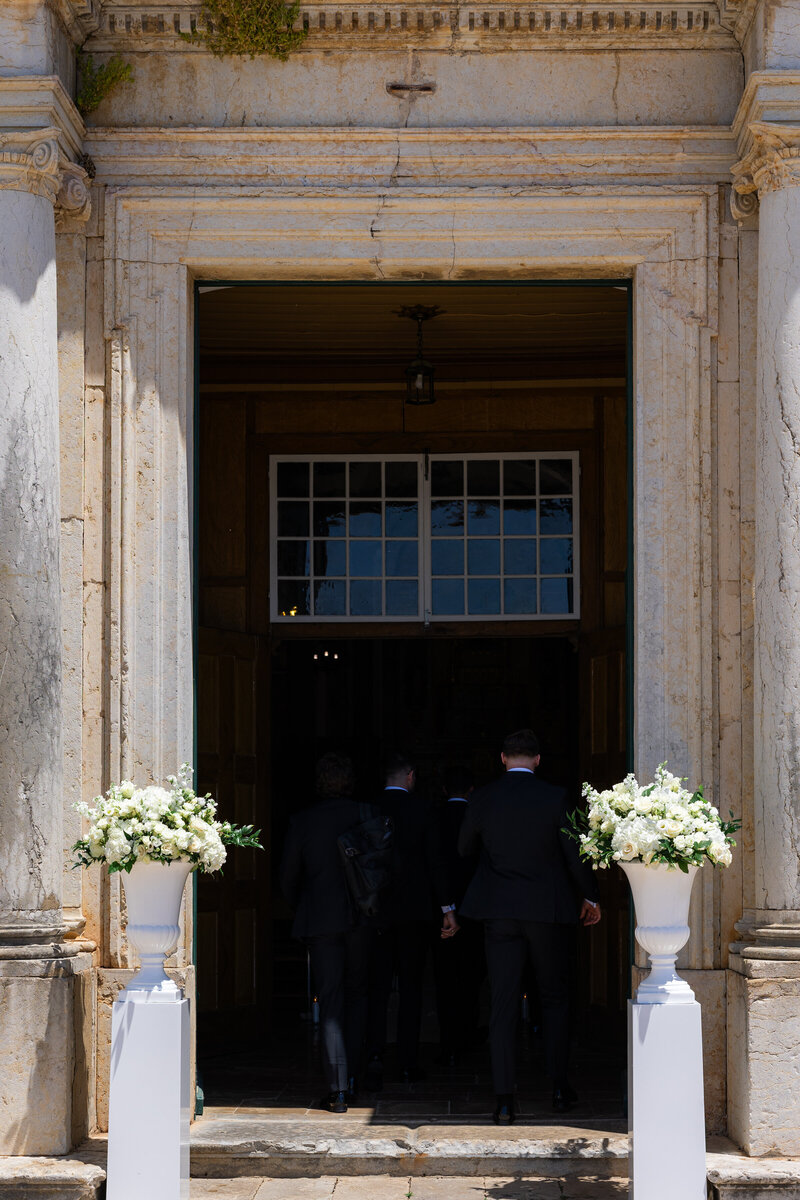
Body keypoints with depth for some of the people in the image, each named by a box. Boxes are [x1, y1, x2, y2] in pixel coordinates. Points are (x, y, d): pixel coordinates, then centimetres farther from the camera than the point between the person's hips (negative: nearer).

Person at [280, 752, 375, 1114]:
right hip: (362, 918, 1)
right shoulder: (366, 814, -2)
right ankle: (350, 1079, 14)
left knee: (330, 1002, 0)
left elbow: (288, 878, 3)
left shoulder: (302, 821, -2)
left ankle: (337, 1088, -8)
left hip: (319, 919, -1)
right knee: (357, 995, 15)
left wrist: (302, 910, 21)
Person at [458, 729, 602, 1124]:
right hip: (548, 910, -1)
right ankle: (560, 1088, 13)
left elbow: (464, 847, 10)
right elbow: (575, 853, -3)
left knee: (503, 1004, 2)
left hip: (499, 911, 1)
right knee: (554, 998, 14)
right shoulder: (555, 798, -7)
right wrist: (590, 897, 12)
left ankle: (504, 1100, -2)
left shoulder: (483, 799, -3)